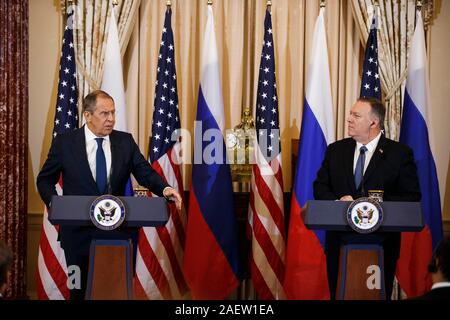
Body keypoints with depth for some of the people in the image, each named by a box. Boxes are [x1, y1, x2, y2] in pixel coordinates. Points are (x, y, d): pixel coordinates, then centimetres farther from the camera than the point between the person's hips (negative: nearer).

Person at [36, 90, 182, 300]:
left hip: (119, 232, 1)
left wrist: (165, 189, -21)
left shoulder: (125, 141, 4)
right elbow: (45, 179, 6)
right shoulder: (64, 143, -1)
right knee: (80, 290, 10)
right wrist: (53, 201, -13)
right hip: (79, 232, -1)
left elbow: (145, 173, -1)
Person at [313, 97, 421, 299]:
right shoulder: (335, 150, 10)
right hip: (340, 241, 3)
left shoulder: (400, 154, -2)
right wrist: (338, 202, -13)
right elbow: (320, 187, 8)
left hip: (380, 243, -3)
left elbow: (411, 197, -5)